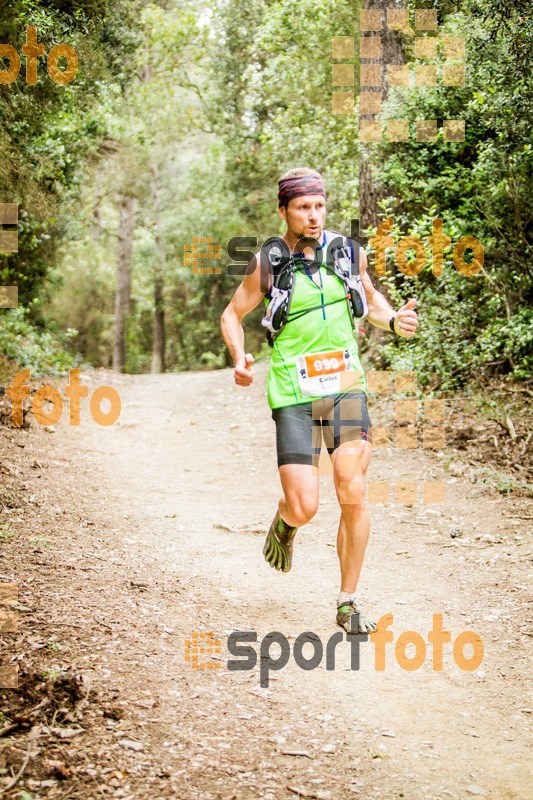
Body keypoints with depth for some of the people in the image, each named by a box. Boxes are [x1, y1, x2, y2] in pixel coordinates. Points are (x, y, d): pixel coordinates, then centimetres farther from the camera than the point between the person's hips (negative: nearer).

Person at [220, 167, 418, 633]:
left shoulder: (349, 252, 4)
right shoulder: (268, 264, -4)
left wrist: (394, 320, 2)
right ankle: (285, 523, 32)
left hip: (346, 387, 2)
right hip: (294, 395, -2)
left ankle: (348, 604, 6)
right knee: (305, 507, -8)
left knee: (353, 494, -10)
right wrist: (239, 357, -10)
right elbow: (232, 315, 9)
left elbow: (368, 296, 23)